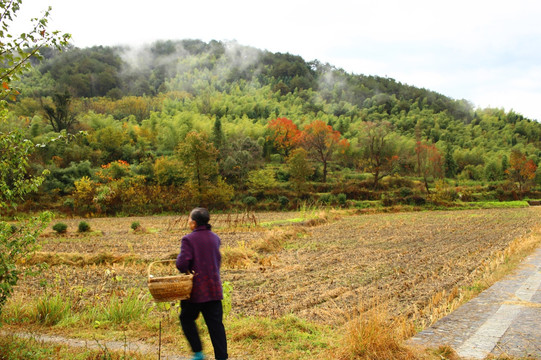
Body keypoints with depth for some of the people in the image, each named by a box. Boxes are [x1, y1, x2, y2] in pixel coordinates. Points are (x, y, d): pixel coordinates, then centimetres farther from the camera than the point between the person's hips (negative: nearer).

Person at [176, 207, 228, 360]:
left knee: (187, 318, 16)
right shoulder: (215, 238, 6)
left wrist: (185, 271, 0)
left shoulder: (189, 239, -12)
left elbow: (182, 263, -19)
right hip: (214, 288, 5)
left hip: (196, 287, -4)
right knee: (216, 323, 8)